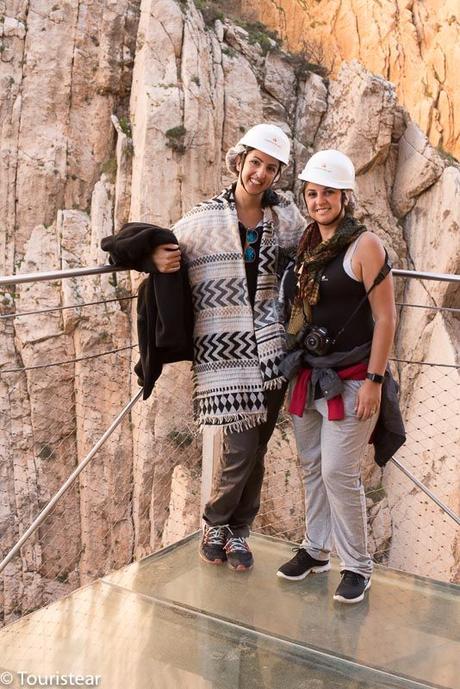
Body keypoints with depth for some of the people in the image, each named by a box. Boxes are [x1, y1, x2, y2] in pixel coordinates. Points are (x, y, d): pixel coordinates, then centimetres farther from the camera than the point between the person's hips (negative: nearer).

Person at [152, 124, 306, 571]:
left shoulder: (285, 215, 8)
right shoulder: (205, 218, -1)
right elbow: (164, 248, 6)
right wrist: (157, 257, -17)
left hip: (273, 348, 3)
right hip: (226, 350, -3)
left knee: (256, 450, 9)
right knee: (241, 449, -6)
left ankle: (238, 531, 30)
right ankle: (215, 523, 22)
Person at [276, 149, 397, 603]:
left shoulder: (364, 245, -12)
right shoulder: (309, 244, 8)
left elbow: (385, 318, -13)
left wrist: (374, 381, -16)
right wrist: (293, 362, 13)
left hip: (350, 378, -7)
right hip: (309, 374, 7)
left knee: (339, 473, -4)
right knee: (311, 467, 14)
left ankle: (357, 567, 14)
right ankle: (315, 549, 32)